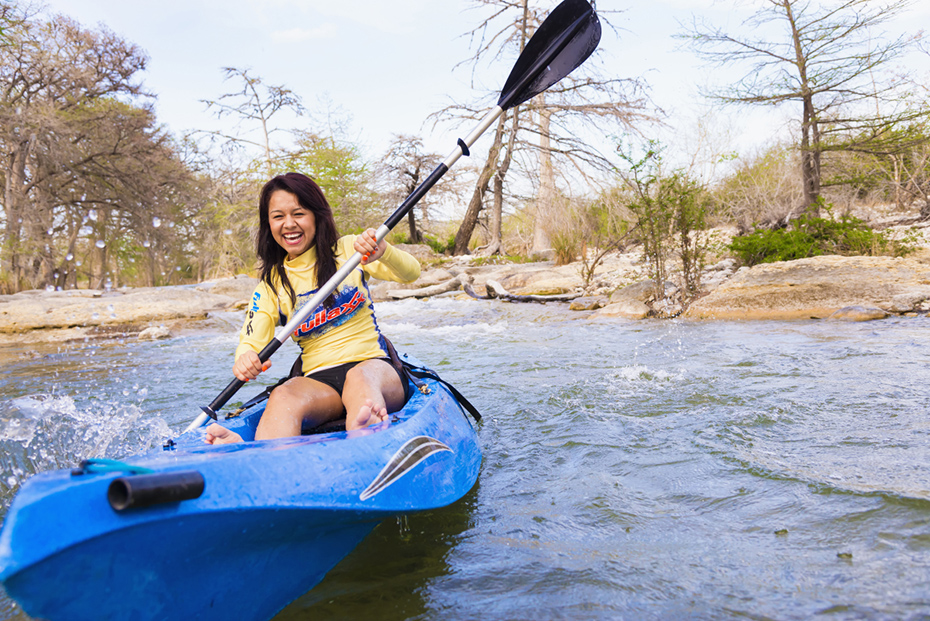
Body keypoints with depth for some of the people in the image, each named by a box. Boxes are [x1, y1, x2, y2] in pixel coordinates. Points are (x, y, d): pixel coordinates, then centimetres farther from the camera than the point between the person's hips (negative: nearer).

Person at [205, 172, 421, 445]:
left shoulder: (349, 249, 7)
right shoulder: (270, 285, 13)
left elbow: (411, 274, -6)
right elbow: (251, 342, 0)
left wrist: (383, 252, -30)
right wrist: (245, 360, -26)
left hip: (376, 369, -2)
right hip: (319, 383, 2)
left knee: (360, 377, -38)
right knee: (283, 397, -32)